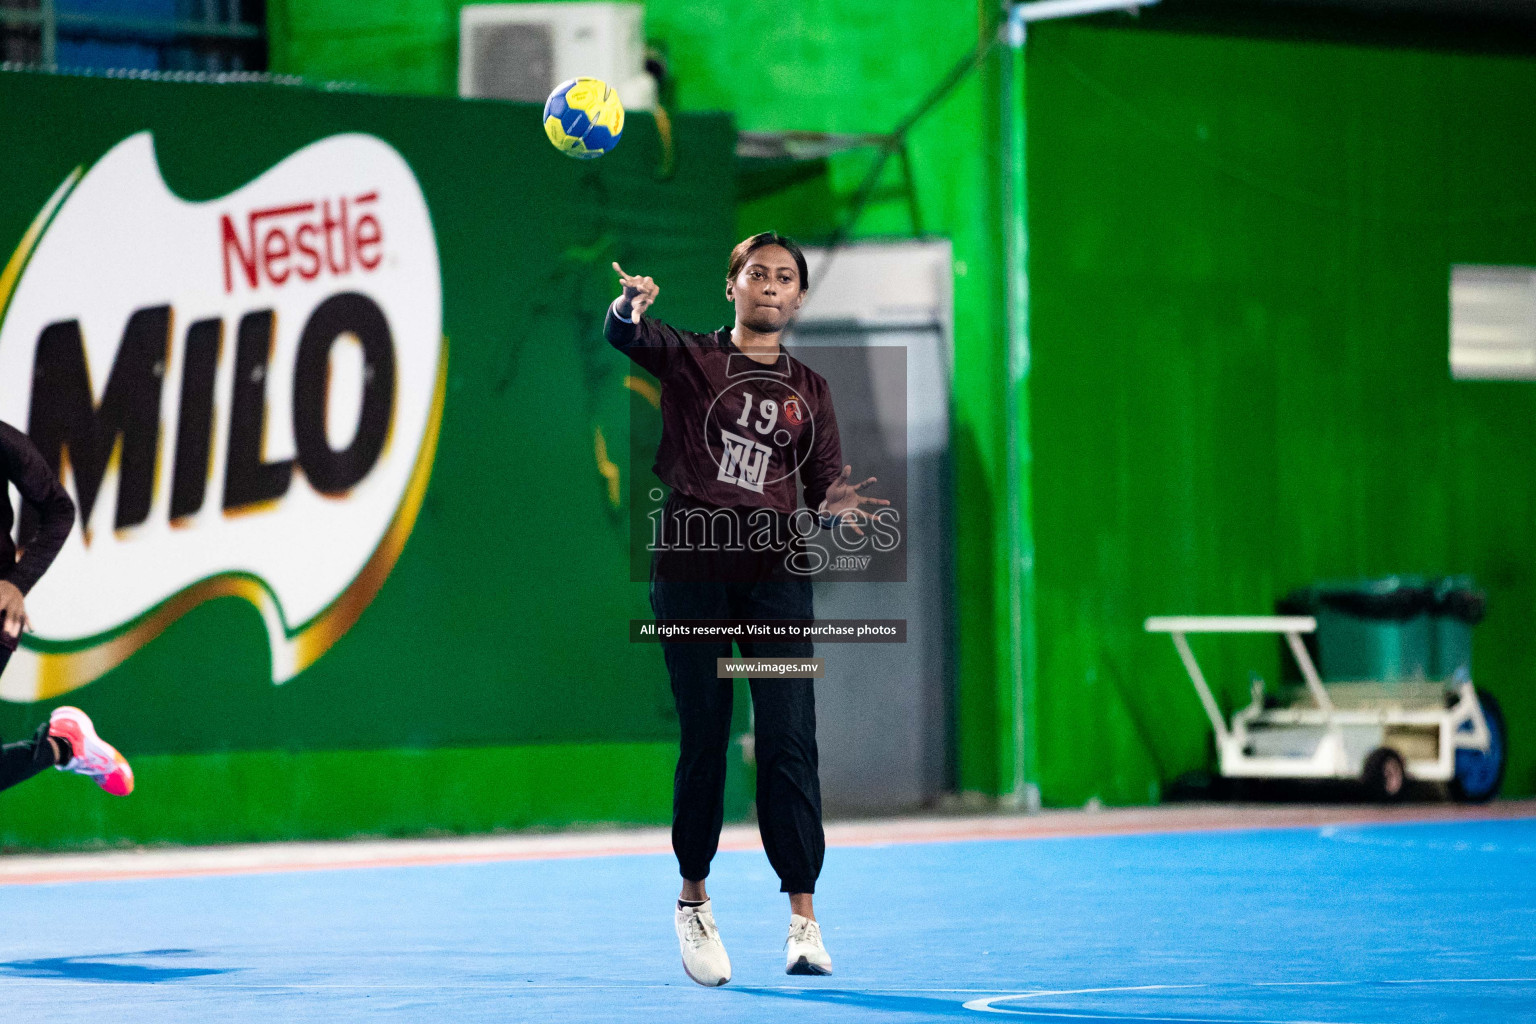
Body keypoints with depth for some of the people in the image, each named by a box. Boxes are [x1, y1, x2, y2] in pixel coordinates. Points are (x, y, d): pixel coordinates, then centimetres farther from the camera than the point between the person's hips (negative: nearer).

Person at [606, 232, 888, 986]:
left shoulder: (808, 389, 16)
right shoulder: (687, 357, 8)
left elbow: (824, 483, 11)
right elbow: (623, 335, -12)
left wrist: (837, 507, -13)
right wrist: (631, 307, -36)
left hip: (776, 568, 1)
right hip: (691, 564, -1)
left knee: (788, 740, -8)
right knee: (702, 740, 2)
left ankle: (803, 916, -7)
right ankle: (693, 898, 19)